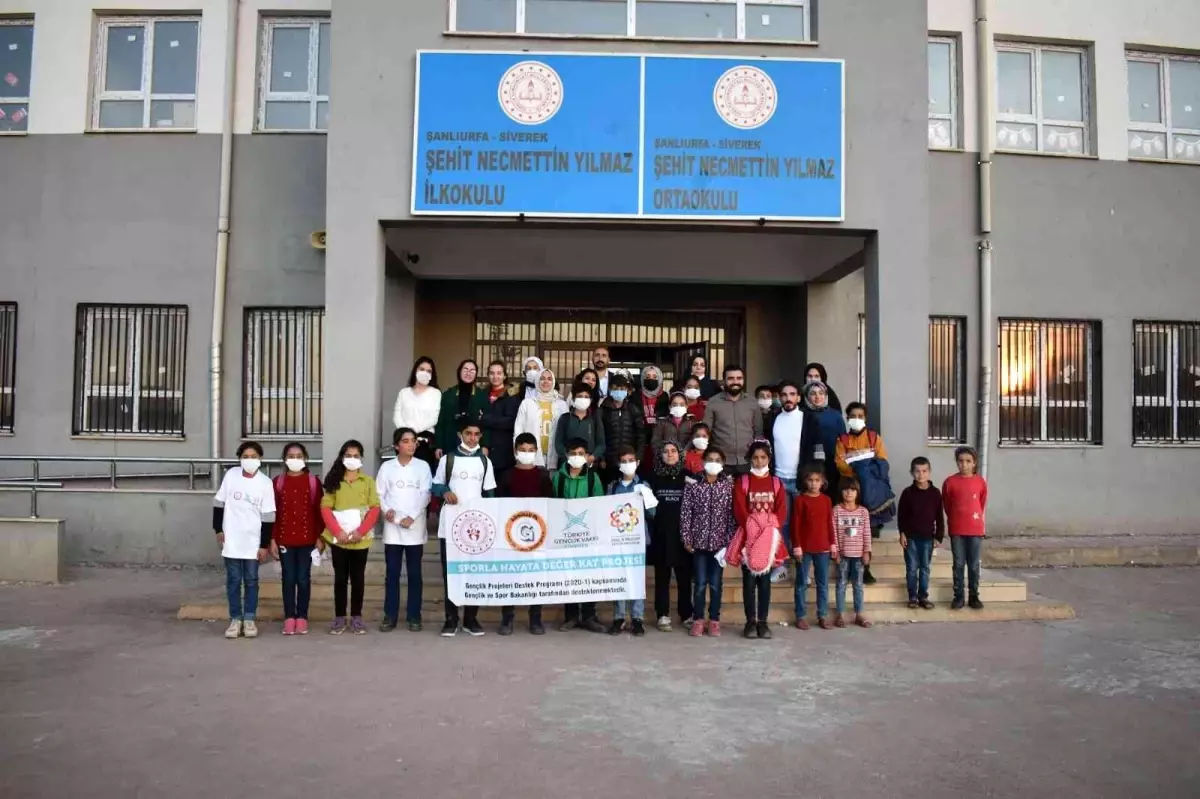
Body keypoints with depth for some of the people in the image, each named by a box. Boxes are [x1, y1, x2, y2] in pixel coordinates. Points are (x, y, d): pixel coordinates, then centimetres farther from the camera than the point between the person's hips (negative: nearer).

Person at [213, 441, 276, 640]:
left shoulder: (265, 483, -8)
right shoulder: (231, 475, -4)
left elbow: (268, 517, -6)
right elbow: (219, 503, 7)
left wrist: (265, 545, -6)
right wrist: (218, 529, 4)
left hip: (253, 541, -1)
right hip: (231, 539, 1)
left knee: (251, 581, 7)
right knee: (233, 580, 7)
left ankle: (249, 619, 17)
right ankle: (235, 619, 17)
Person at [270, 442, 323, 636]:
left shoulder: (314, 481, 1)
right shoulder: (277, 482, 2)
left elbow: (319, 511, 2)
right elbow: (273, 513, 2)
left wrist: (320, 537, -2)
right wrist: (272, 539, -2)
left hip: (307, 539, 0)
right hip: (284, 539, 1)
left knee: (303, 579, 4)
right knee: (288, 579, 5)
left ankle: (302, 618, 13)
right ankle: (289, 618, 13)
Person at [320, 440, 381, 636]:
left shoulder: (368, 481, 3)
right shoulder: (334, 480, 4)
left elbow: (375, 508, -2)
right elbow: (325, 508, -1)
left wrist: (360, 531, -13)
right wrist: (338, 532, -13)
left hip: (361, 539, 0)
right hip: (338, 538, 0)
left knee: (358, 578, 6)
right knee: (340, 578, 7)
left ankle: (356, 617, 14)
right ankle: (339, 617, 13)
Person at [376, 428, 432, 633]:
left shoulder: (423, 466, 4)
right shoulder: (387, 467, 6)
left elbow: (425, 495, -2)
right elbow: (379, 494, 5)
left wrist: (411, 517, -13)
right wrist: (386, 510, -14)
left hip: (415, 527, 0)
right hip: (392, 527, 1)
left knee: (414, 574, 4)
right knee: (392, 573, 4)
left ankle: (414, 616, 11)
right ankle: (390, 616, 12)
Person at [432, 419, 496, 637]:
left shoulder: (485, 462, 9)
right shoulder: (447, 459, 5)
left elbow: (490, 494, 10)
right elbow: (435, 486, 7)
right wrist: (445, 492, -15)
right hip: (450, 525, -1)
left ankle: (471, 618, 11)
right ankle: (451, 619, 7)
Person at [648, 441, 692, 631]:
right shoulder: (654, 478, 6)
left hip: (682, 534, 0)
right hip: (661, 535, 0)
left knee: (684, 577, 5)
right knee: (662, 577, 4)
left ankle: (687, 615, 15)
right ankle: (663, 616, 11)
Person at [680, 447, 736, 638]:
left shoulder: (729, 486, 1)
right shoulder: (693, 486, -1)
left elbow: (732, 514, 0)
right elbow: (685, 514, -1)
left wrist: (730, 540, -5)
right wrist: (687, 539, -6)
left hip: (719, 542, 0)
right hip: (699, 542, 0)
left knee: (715, 584, 6)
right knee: (700, 583, 3)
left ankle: (714, 620, 17)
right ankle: (698, 620, 14)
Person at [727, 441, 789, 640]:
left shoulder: (776, 482, 9)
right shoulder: (742, 481, 2)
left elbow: (782, 511, 2)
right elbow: (739, 510, -5)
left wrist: (770, 531, -10)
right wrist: (753, 532, -13)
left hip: (769, 537, 2)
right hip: (749, 537, -2)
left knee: (765, 580, 5)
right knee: (749, 580, 0)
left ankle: (763, 621, 10)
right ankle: (750, 621, 6)